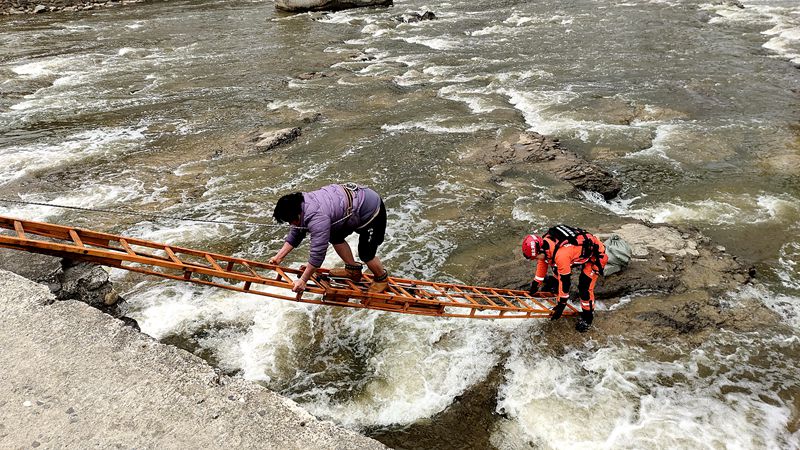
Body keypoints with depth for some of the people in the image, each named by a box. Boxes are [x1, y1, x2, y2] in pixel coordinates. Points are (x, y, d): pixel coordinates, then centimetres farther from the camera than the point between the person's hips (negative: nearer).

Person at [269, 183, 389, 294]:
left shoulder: (317, 219, -32)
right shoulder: (301, 203, -3)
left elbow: (318, 253, -28)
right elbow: (296, 233, 9)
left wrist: (303, 280, -19)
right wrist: (279, 257, 9)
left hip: (371, 212, -10)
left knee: (366, 253, -6)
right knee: (335, 238, 14)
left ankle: (382, 279, 20)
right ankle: (353, 270, 28)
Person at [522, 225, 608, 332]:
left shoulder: (561, 254, -39)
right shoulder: (543, 242, -15)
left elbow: (565, 281, -31)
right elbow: (543, 261, 5)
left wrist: (561, 304, -21)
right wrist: (536, 282, 14)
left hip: (596, 255, -9)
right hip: (582, 249, 9)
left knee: (585, 287, -13)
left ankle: (587, 317, 7)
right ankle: (556, 281, 47)